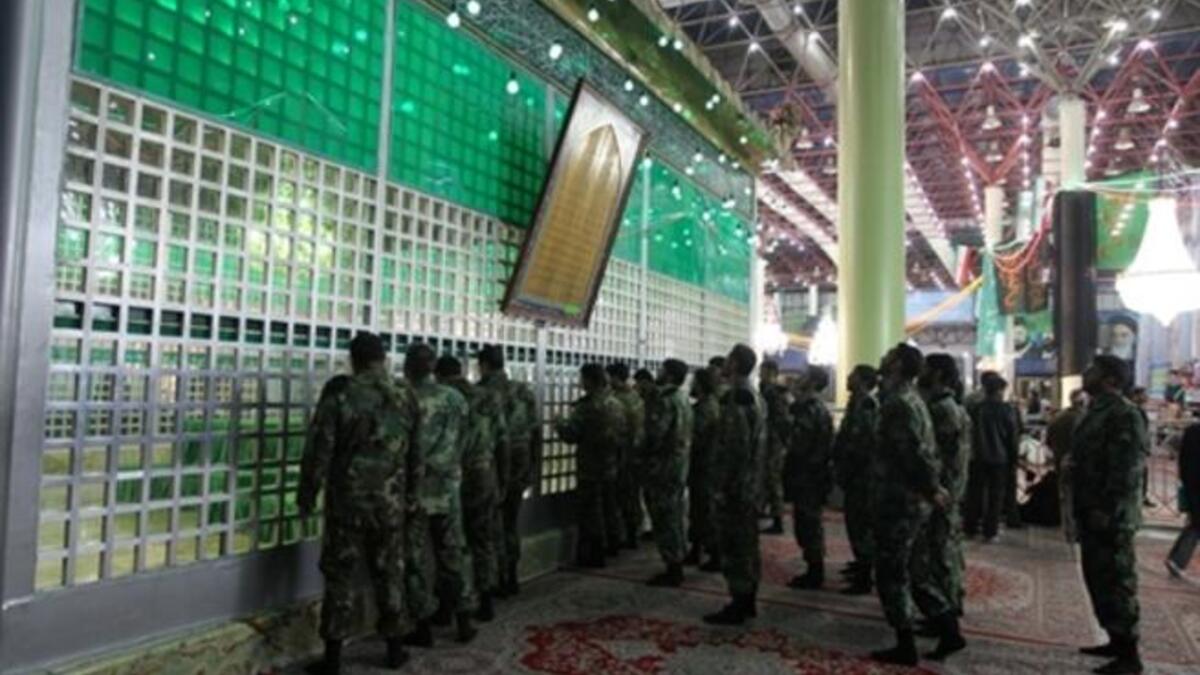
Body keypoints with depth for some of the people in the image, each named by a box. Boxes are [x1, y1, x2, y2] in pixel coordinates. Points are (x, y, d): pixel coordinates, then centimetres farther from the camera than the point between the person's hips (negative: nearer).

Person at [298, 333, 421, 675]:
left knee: (340, 576, 6)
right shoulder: (406, 398, 2)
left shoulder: (339, 394, -10)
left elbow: (319, 450, -9)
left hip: (347, 500, -3)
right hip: (391, 502, 3)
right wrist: (410, 497, 19)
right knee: (389, 574, 14)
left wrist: (307, 496, 1)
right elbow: (415, 455, 8)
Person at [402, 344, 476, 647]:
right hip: (448, 489, 4)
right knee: (451, 555, 15)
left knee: (415, 560, 8)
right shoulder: (455, 398, -1)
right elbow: (459, 443, 0)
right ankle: (463, 620, 19)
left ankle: (424, 627, 14)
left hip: (414, 489, -3)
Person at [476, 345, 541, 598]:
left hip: (495, 465, -5)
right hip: (520, 465, 5)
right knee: (511, 524, 17)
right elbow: (536, 430, 6)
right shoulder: (524, 391, 5)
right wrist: (533, 468, 12)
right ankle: (512, 579, 23)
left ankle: (500, 582, 9)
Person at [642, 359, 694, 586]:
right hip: (679, 464, 10)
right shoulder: (682, 398, 11)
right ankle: (677, 567, 24)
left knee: (664, 518, -2)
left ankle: (672, 571, 3)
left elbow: (655, 433, -23)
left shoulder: (666, 400, -18)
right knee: (674, 516, 16)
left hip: (663, 465, -10)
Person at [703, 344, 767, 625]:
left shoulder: (735, 399, -19)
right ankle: (749, 601, 26)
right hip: (752, 484, 10)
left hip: (735, 486, -10)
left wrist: (721, 487, -19)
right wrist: (755, 479, 20)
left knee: (732, 546, -1)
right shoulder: (757, 397, 12)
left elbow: (733, 449, -23)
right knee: (748, 543, 16)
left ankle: (737, 607, 6)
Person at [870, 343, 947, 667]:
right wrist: (932, 487, 7)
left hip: (898, 500, -9)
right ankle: (947, 629, 31)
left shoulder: (897, 403, -19)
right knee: (909, 569, 22)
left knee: (890, 574, 1)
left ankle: (905, 647, 10)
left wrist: (931, 490, -14)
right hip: (912, 499, 9)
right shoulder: (911, 399, 12)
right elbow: (924, 450, 12)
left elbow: (914, 453, -25)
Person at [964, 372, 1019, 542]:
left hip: (979, 458, 2)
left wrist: (970, 453, 10)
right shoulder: (1007, 411, -8)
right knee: (996, 496, 6)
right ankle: (990, 532, 7)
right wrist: (1013, 461, 4)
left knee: (975, 493, 11)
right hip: (1000, 459, -2)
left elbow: (970, 433, 1)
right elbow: (1013, 438, -4)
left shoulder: (976, 409, -3)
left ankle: (970, 528, 16)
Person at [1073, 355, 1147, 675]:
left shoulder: (1124, 414, -16)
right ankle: (1116, 641, 27)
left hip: (1111, 516, -10)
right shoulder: (1097, 411, 14)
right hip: (1092, 513, 10)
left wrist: (1107, 511, -23)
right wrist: (1083, 508, 19)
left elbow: (1127, 469, -22)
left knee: (1116, 583, -2)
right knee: (1098, 579, 16)